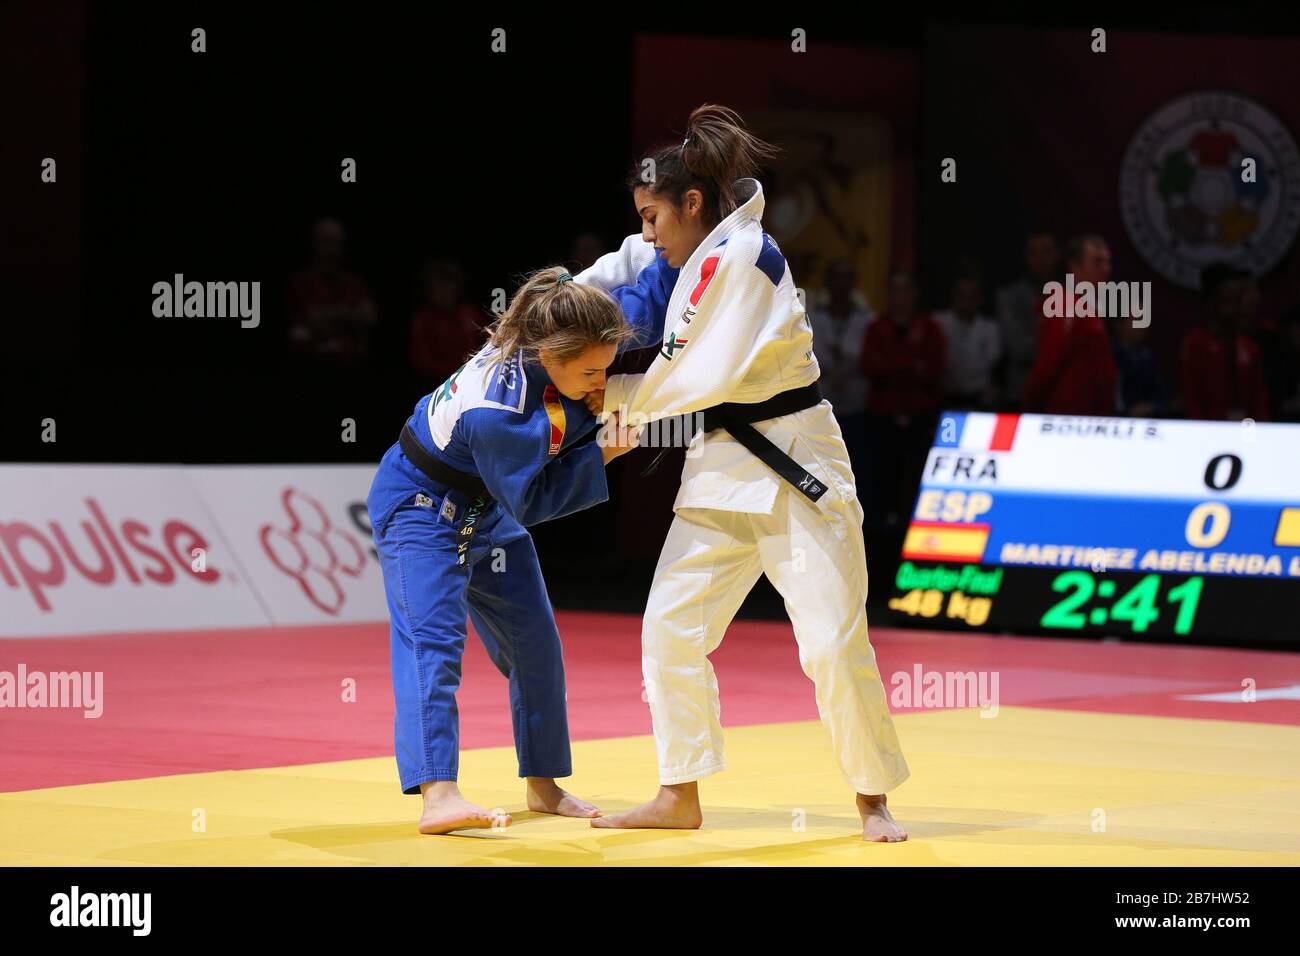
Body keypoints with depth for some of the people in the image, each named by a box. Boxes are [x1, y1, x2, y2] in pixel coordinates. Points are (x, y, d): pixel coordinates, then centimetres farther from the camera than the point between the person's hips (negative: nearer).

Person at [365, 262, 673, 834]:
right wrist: (598, 459, -24)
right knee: (432, 639, -24)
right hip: (421, 504, -8)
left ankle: (543, 786, 24)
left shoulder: (556, 338, -20)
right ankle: (436, 794, -36)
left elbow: (645, 302, -4)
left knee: (535, 645, 10)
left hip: (485, 510, 8)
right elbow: (529, 503, -25)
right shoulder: (493, 413, -40)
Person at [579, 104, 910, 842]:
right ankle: (680, 798, 10)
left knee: (832, 642, -8)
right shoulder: (705, 255, 12)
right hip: (723, 468, 9)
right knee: (671, 627, 2)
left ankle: (874, 799, 6)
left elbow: (710, 375, -20)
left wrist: (617, 393, -7)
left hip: (795, 469, -9)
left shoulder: (741, 256, -16)